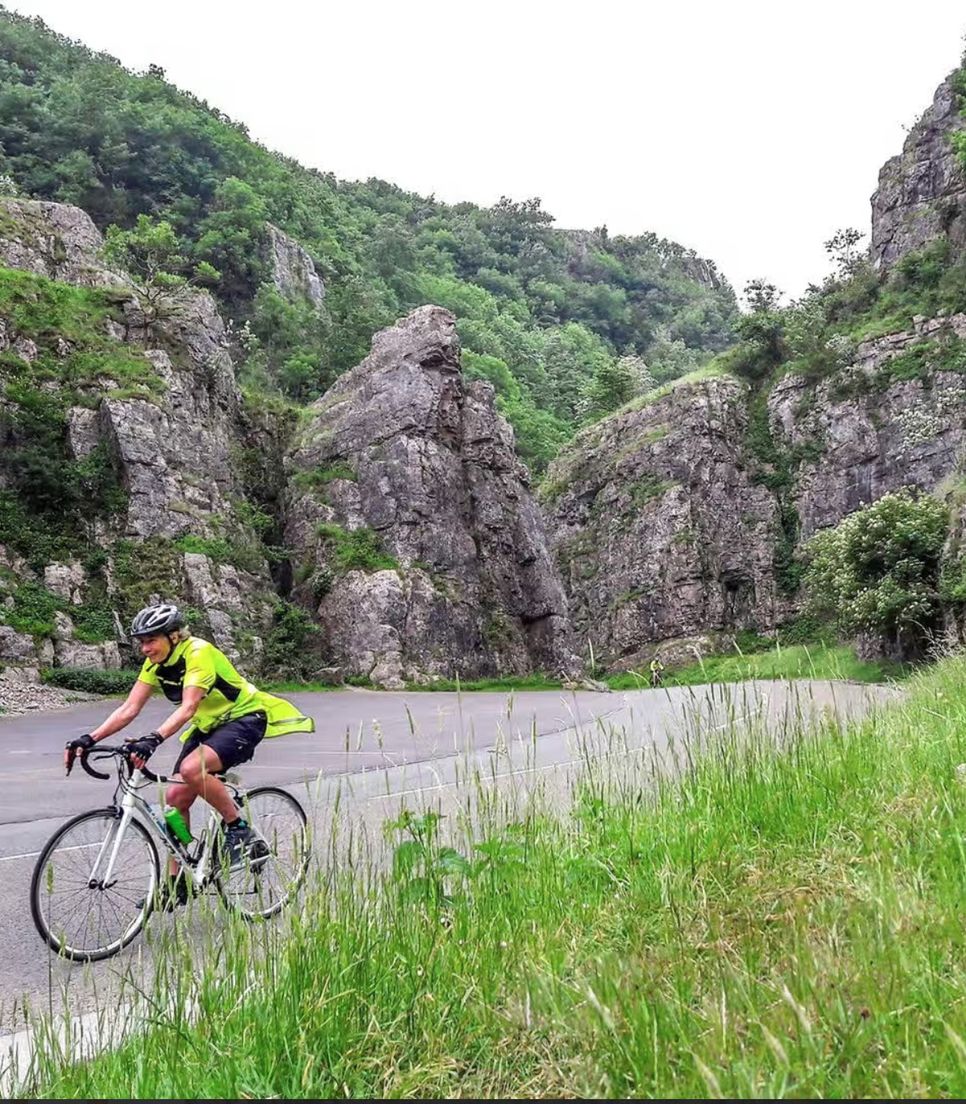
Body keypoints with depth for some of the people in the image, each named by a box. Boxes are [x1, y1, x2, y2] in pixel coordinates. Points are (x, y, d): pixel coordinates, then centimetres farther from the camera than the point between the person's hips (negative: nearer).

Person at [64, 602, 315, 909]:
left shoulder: (199, 653, -26)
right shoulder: (155, 663, -3)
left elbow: (188, 708, -37)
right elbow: (129, 709, -7)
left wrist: (154, 739, -52)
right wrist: (89, 739, -19)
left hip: (244, 719, -8)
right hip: (209, 725, 8)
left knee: (192, 769, -32)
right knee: (176, 796, -2)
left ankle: (240, 831, -12)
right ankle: (176, 884, 11)